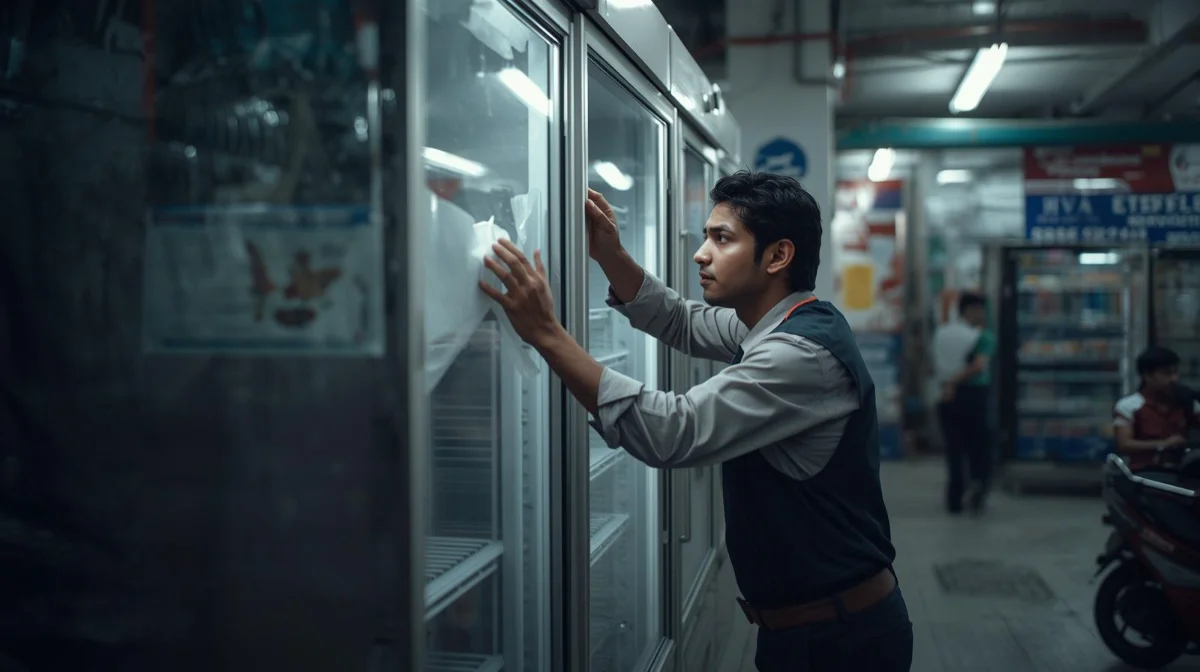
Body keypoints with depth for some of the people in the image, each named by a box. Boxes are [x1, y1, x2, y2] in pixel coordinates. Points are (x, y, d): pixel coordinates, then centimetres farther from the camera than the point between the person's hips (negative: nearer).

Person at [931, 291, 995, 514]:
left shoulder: (941, 334, 6)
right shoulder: (984, 336, -9)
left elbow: (936, 367, 9)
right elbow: (979, 366, -22)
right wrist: (955, 381, -16)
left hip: (949, 398, 4)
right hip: (974, 397, -4)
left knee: (954, 448, 9)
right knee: (979, 447, 10)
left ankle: (955, 499, 10)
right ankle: (978, 483, -12)